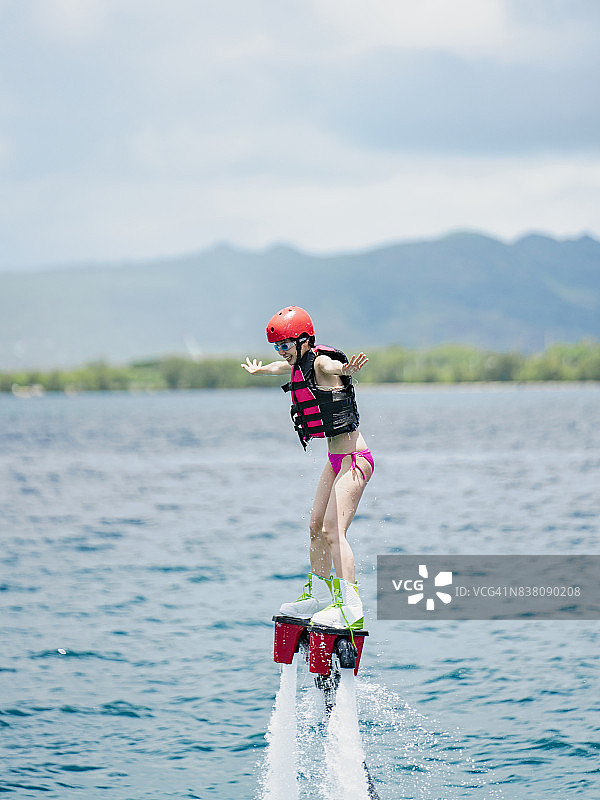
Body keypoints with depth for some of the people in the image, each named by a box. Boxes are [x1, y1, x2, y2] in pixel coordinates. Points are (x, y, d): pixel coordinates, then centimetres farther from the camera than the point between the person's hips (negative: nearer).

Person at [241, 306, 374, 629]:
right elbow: (282, 367, 38)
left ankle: (351, 606, -27)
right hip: (336, 459, 10)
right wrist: (258, 370, 59)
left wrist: (347, 370, -68)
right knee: (317, 528, 18)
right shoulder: (298, 365, 12)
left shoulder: (321, 362, -17)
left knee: (332, 530, -20)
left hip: (354, 458, -10)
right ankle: (319, 595, 35)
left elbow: (335, 366, -43)